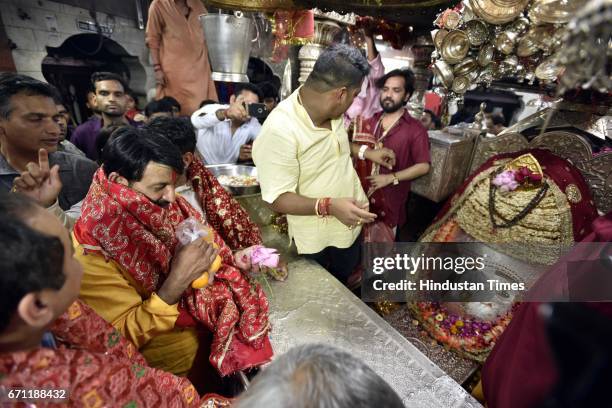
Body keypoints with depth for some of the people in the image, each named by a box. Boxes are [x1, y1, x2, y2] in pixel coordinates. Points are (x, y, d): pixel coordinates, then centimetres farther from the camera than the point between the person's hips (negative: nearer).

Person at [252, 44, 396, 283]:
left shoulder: (331, 111, -7)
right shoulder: (280, 130, -33)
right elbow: (278, 199, -30)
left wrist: (365, 152, 5)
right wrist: (329, 206, -40)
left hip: (349, 224, 7)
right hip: (314, 238, -7)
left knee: (343, 280, 32)